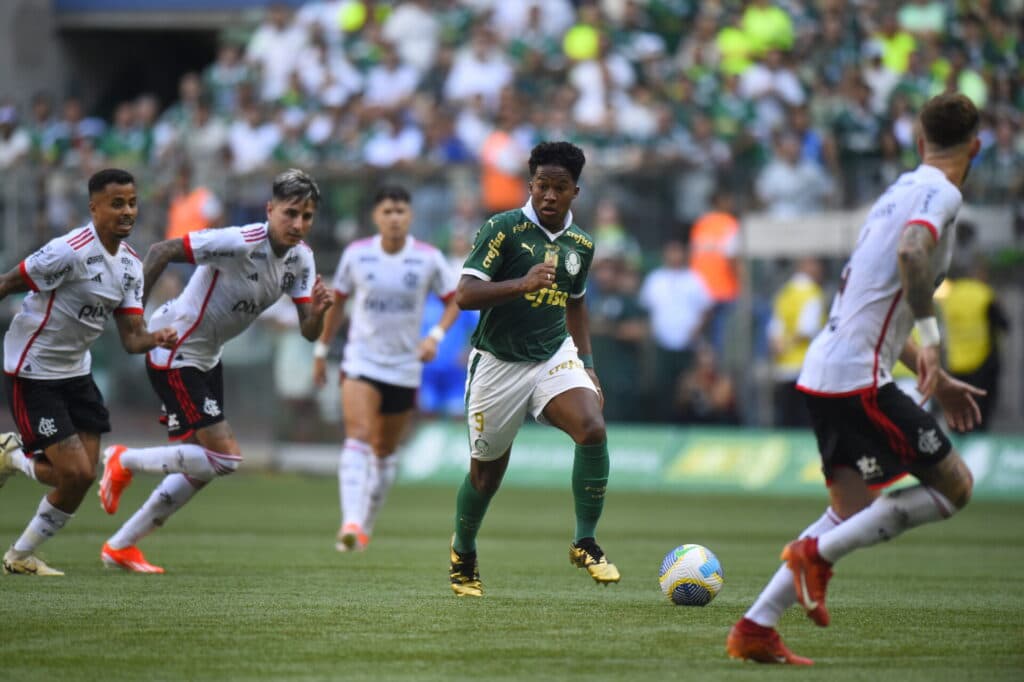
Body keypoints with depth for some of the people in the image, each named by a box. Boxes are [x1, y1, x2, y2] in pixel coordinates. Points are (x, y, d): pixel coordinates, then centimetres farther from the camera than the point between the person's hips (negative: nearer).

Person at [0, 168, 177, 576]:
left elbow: (131, 338, 0)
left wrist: (155, 339, -22)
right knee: (76, 474, -13)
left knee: (82, 477, 1)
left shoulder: (130, 265, 3)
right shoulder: (71, 251, -22)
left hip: (75, 372, 8)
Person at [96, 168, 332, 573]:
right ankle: (124, 461, 6)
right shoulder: (240, 243, -26)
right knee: (223, 458, -14)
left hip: (207, 357, 9)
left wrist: (317, 311, -26)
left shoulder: (301, 259, -2)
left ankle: (120, 547, 23)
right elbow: (161, 251, -23)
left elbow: (308, 332, -4)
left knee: (199, 470, 12)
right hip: (173, 352, -9)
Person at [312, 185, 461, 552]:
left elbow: (454, 301, 4)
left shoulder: (429, 258, -5)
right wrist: (321, 349, 14)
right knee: (358, 438, -22)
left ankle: (366, 525, 29)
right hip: (361, 360, -2)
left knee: (386, 451, 12)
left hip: (405, 366, 2)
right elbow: (337, 301, 10)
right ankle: (351, 522, -33)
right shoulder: (356, 254, -4)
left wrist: (435, 336, -13)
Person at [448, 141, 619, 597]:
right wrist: (523, 284, -35)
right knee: (487, 471, 8)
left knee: (592, 428, -24)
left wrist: (587, 367, 15)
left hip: (555, 358, 3)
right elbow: (465, 295, -22)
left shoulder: (581, 244, 5)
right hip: (498, 365, -3)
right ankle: (463, 557, 36)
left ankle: (585, 543, -12)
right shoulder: (503, 229, -13)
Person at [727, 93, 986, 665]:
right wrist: (930, 340, -24)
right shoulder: (941, 194, -7)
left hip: (825, 375, 9)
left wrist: (936, 381, 29)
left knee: (852, 512, 13)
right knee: (955, 487, -2)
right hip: (858, 377, -9)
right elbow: (911, 253, -30)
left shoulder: (902, 190, 22)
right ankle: (818, 554, -8)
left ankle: (755, 629, 6)